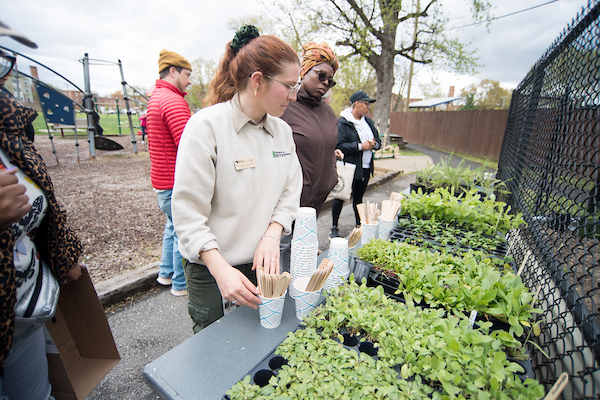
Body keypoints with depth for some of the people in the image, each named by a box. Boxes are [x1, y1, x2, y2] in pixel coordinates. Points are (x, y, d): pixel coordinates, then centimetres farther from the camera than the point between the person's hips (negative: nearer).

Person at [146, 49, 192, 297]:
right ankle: (181, 283, 19)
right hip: (176, 183, -11)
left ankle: (166, 273, 38)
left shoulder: (155, 98, 17)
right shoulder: (173, 101, -18)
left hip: (163, 180, 11)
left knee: (173, 226, 23)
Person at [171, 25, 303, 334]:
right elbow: (188, 212, -17)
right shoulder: (207, 126, -16)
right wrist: (221, 270, -25)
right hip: (210, 266, -4)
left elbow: (290, 193, 4)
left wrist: (272, 236, -12)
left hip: (262, 262, 5)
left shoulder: (282, 131, 2)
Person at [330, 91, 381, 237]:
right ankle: (334, 227, 17)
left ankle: (359, 226, 30)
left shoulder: (369, 122, 13)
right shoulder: (343, 123, -10)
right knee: (341, 197, 2)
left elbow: (378, 141, 19)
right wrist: (360, 146, -21)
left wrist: (374, 144, -5)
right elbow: (339, 145, -20)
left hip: (365, 168, 7)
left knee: (358, 198, 17)